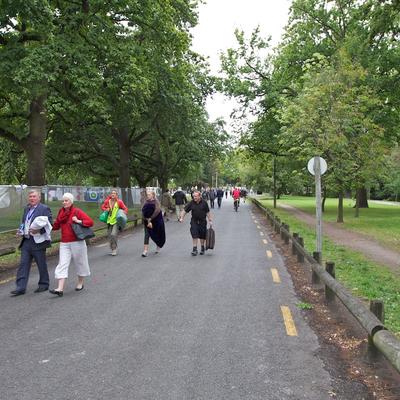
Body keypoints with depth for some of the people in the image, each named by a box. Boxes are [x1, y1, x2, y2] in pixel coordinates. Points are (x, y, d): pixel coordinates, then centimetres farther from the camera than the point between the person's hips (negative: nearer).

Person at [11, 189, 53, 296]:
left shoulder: (44, 209, -7)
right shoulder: (26, 209, 15)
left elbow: (49, 225, -13)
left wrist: (38, 230, -26)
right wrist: (20, 231, 5)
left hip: (38, 242, -6)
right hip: (26, 241, 6)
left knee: (42, 264, 6)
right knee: (23, 264, 2)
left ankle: (43, 284, 21)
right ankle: (21, 287, 5)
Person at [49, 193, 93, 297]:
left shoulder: (77, 211, -7)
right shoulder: (61, 212, 9)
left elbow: (90, 222, -11)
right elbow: (56, 226, 16)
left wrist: (79, 221, -21)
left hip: (77, 242, -4)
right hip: (64, 243, 4)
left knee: (80, 263, 9)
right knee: (62, 265, -5)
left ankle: (80, 283, 29)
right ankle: (60, 289, -10)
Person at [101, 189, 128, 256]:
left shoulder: (119, 202, -8)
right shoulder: (107, 201, 1)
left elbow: (125, 209, 0)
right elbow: (102, 207, 17)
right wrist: (106, 209, -3)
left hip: (116, 221, -4)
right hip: (109, 220, 4)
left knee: (113, 234, -19)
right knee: (109, 235, 9)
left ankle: (114, 249, -2)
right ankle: (112, 249, 27)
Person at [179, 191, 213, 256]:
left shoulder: (204, 202, -6)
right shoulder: (191, 203, -4)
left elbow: (208, 212, 0)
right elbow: (185, 210, 0)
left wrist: (210, 220, 0)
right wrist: (182, 218, -9)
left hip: (202, 221, 0)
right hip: (194, 221, 0)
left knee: (202, 236, 8)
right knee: (195, 235, -8)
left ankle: (202, 248, 27)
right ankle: (195, 249, -2)